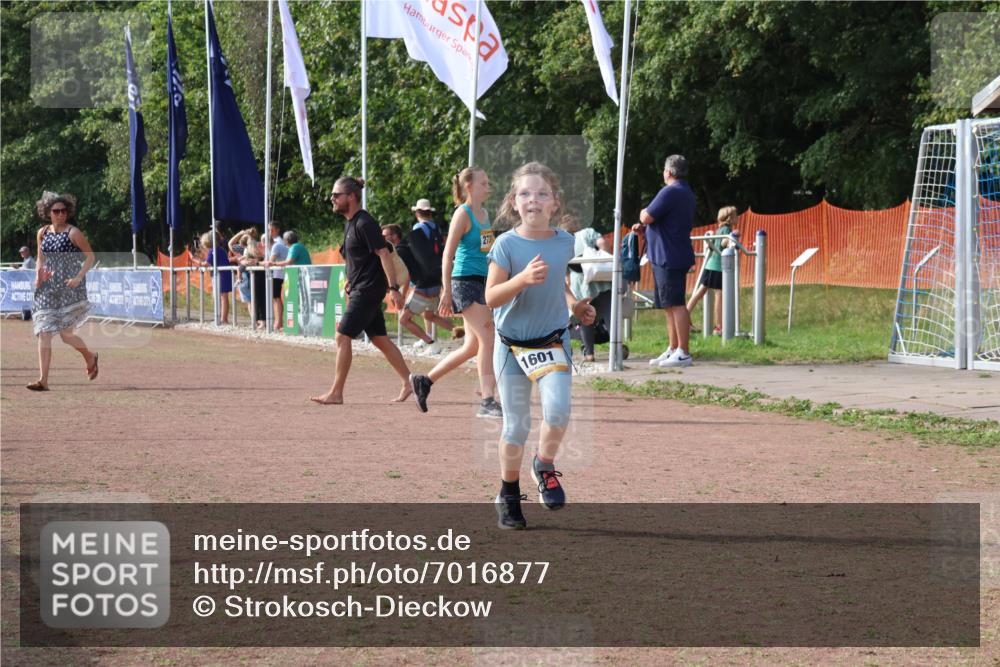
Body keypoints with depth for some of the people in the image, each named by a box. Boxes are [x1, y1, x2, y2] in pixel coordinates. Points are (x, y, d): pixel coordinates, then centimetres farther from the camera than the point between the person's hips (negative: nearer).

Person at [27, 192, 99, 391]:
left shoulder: (73, 233, -6)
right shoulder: (43, 233, 9)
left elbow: (90, 257, -4)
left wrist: (79, 277, -15)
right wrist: (38, 275, 0)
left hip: (69, 288, -5)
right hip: (47, 288, 5)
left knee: (66, 334, -4)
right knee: (44, 333, -5)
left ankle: (90, 357, 27)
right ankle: (43, 380, -7)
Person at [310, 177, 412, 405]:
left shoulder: (364, 223, -16)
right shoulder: (351, 223, 14)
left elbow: (383, 254, -20)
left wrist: (393, 288, -24)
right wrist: (351, 282, 22)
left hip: (368, 290, -10)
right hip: (360, 290, 10)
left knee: (343, 336, -10)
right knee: (379, 339, 12)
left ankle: (336, 393, -7)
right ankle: (408, 382, 18)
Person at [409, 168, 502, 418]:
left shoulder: (484, 214, 15)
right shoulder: (463, 214, -9)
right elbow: (448, 255, -12)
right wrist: (447, 292, -17)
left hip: (482, 283, 9)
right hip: (465, 282, -9)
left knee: (473, 346, 11)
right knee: (487, 339, -13)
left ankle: (425, 381, 24)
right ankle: (487, 402, -11)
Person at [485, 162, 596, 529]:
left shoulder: (564, 242, -1)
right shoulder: (507, 245, -13)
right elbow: (491, 297, -18)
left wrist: (575, 305, 3)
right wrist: (524, 278, -32)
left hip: (553, 340, 2)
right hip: (512, 343, -2)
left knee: (557, 410, -20)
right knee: (515, 425, 5)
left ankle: (545, 466, 8)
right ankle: (509, 495, 23)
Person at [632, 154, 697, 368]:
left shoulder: (670, 192, -15)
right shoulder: (686, 193, 19)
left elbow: (647, 217, -17)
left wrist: (643, 214, 6)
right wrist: (644, 229, 15)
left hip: (670, 257, -11)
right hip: (670, 257, 11)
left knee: (675, 305, -10)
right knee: (670, 305, 15)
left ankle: (682, 353, -10)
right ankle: (673, 350, 19)